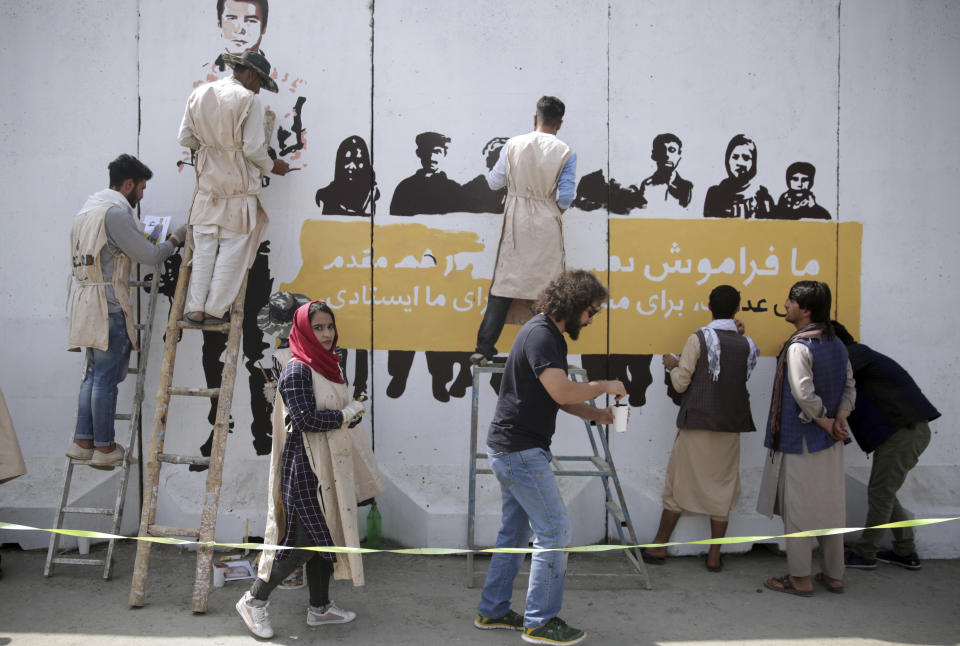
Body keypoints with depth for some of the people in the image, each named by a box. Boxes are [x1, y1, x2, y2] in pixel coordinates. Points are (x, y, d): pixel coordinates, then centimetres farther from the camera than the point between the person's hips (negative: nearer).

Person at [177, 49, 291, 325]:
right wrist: (271, 167, 3)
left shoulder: (199, 94, 8)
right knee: (233, 248, 3)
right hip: (238, 185, -5)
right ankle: (215, 310, 5)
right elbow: (253, 148, -14)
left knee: (203, 248, 10)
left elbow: (185, 138, 9)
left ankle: (195, 309, 9)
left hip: (207, 182, 5)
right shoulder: (248, 100, -11)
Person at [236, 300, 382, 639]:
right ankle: (254, 600, 11)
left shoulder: (329, 366, 12)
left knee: (325, 537, 14)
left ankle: (320, 607, 26)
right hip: (305, 467, -8)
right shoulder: (297, 369, -14)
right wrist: (347, 413, -11)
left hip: (330, 465, 9)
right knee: (303, 542, -5)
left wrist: (354, 412, 1)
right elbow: (307, 420, -20)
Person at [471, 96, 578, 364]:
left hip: (516, 223, 2)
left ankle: (485, 347, 6)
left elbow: (494, 182, 4)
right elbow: (565, 197, -9)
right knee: (547, 287, 7)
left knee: (503, 282, 6)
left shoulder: (513, 145, -2)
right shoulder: (566, 153, -7)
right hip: (547, 226, -1)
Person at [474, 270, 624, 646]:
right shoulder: (540, 335, -18)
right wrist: (604, 386, -15)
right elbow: (561, 391, -29)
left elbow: (557, 397, 18)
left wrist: (596, 414, 6)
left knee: (515, 531, 17)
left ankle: (492, 611, 26)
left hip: (512, 449, 11)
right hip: (520, 450, -11)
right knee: (555, 531, -5)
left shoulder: (549, 334, 15)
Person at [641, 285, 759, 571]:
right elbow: (741, 379, 12)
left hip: (696, 423, -3)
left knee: (679, 483, 7)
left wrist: (673, 366, 12)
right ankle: (715, 555, 12)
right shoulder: (747, 345, 2)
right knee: (722, 488, 9)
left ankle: (659, 546, 16)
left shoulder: (699, 339, -9)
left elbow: (681, 383, -9)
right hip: (730, 426, 3)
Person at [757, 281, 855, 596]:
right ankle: (833, 575, 23)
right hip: (830, 442, 8)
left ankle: (800, 578, 10)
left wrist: (826, 421, -13)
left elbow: (804, 394, -26)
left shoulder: (799, 347, -18)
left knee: (797, 509, 2)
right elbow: (850, 387, 10)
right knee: (831, 508, 14)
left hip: (800, 441, -8)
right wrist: (839, 419, -3)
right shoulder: (838, 345, 9)